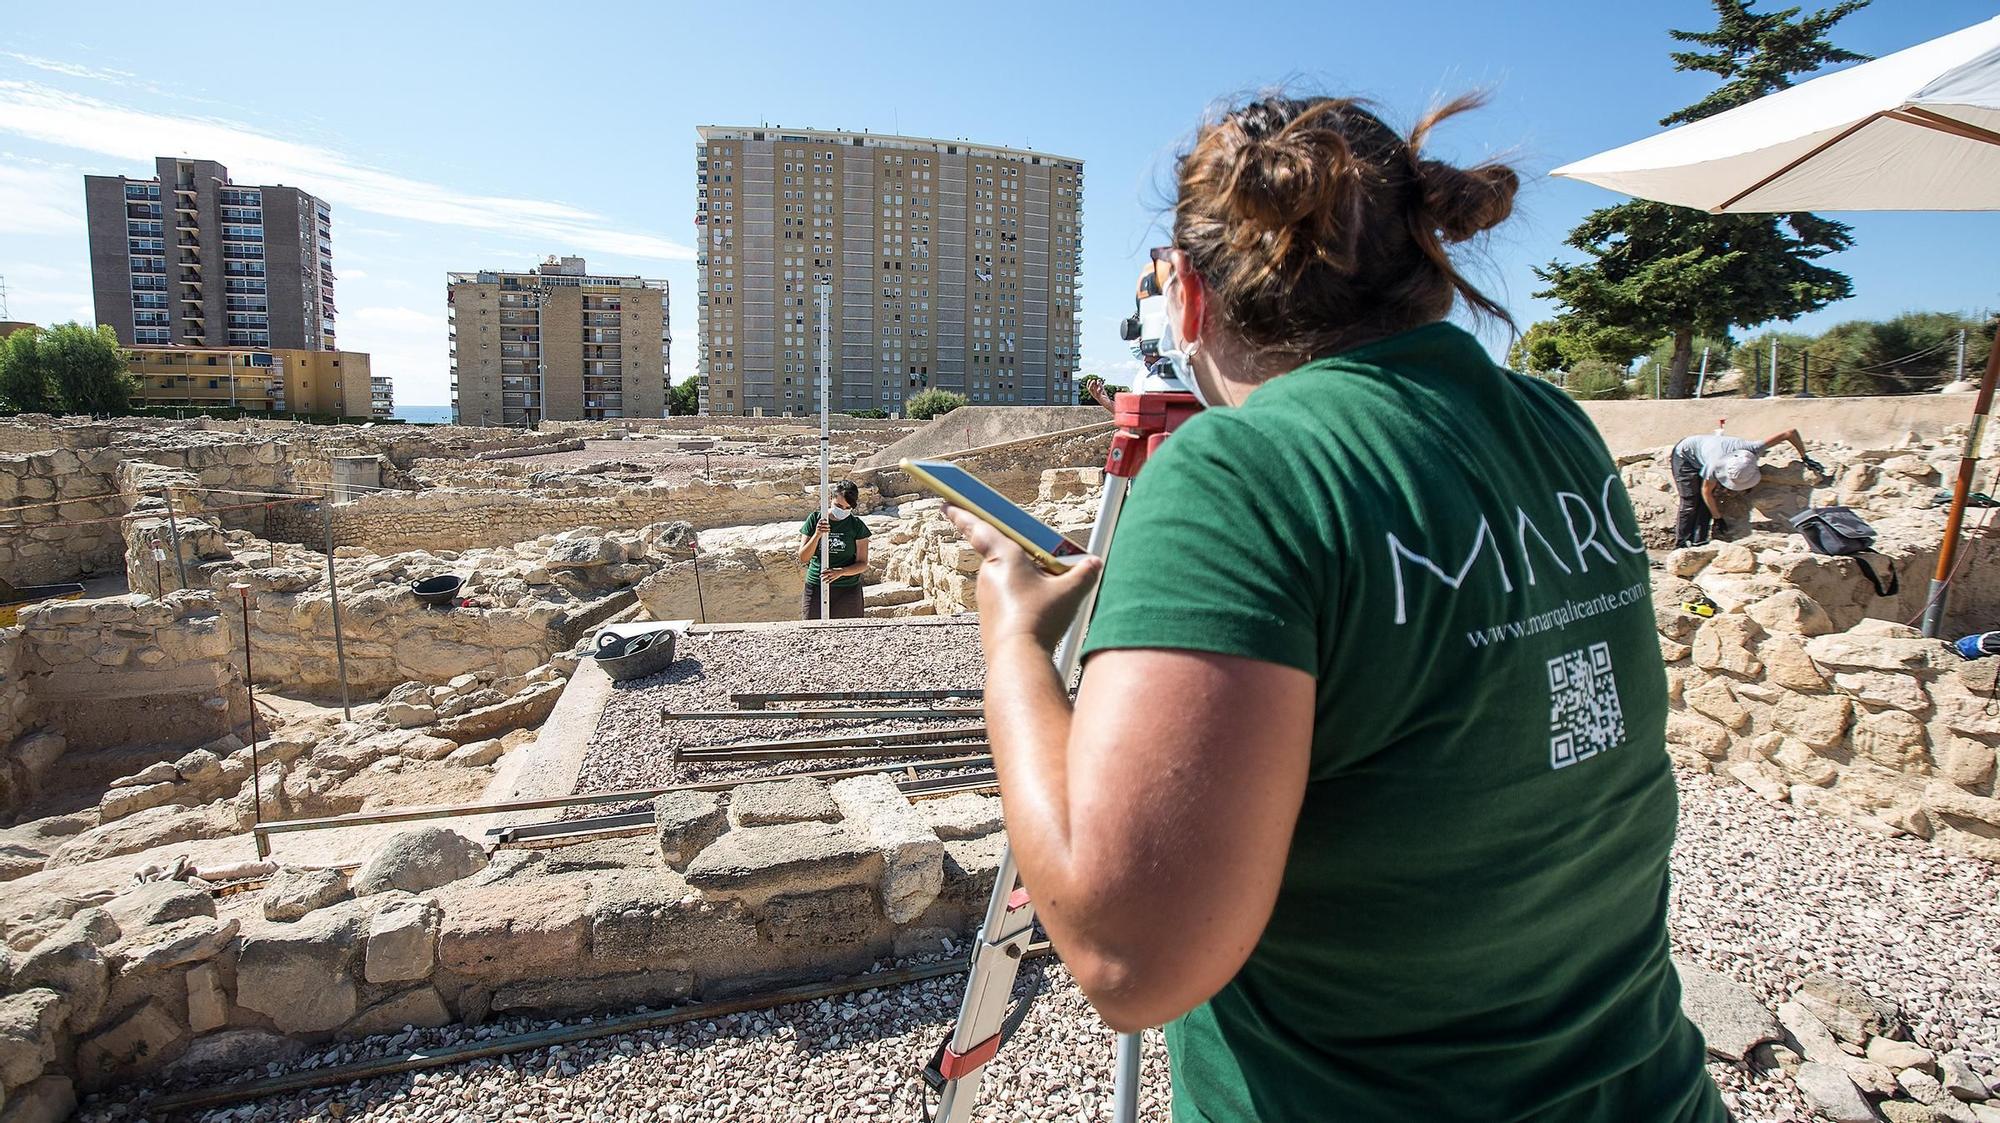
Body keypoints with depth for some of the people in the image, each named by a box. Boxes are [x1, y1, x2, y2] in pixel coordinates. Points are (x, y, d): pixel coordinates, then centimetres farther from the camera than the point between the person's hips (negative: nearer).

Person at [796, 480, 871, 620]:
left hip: (847, 590, 0)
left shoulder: (857, 525, -1)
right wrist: (817, 535, -18)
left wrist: (840, 572, -21)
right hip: (816, 587, 1)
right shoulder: (815, 519, 0)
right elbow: (803, 558, -2)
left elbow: (862, 564, -3)